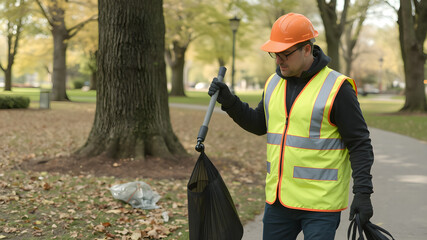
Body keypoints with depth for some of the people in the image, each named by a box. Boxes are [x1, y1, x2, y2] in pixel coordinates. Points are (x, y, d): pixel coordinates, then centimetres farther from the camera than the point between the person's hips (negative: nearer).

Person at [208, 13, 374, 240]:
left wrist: (363, 192, -15)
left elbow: (360, 144, -10)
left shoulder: (336, 88, -12)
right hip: (279, 198, 7)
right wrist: (229, 101, 6)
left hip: (321, 203, -6)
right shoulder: (274, 83, 8)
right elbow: (260, 124, 20)